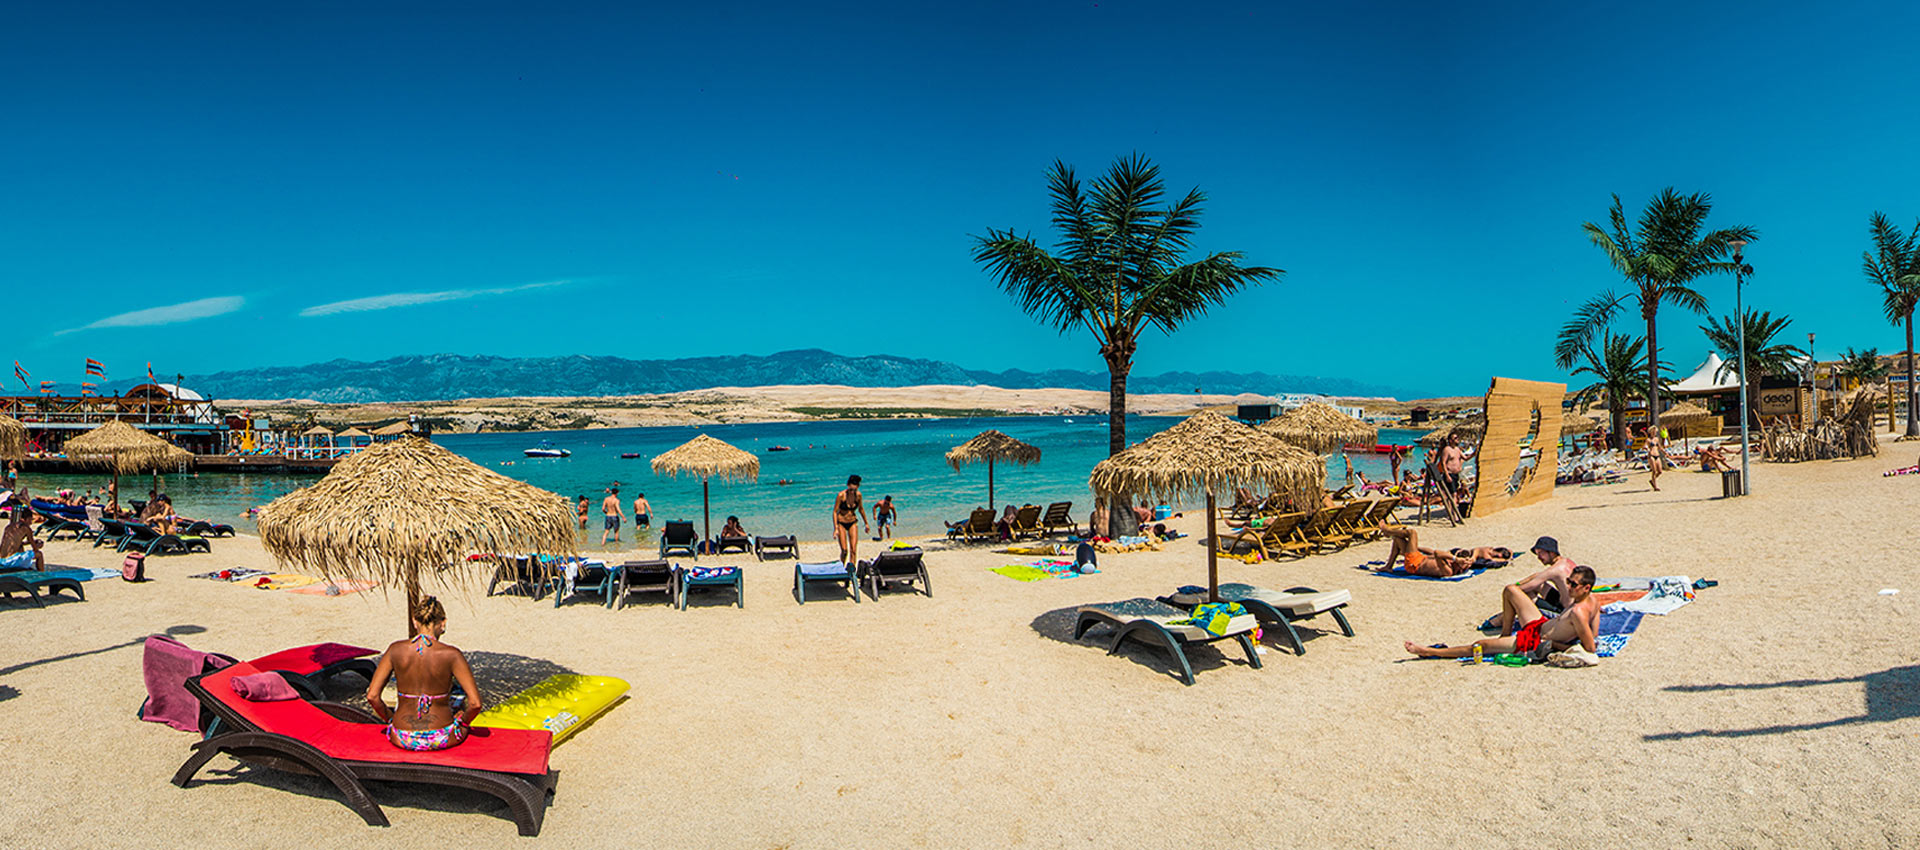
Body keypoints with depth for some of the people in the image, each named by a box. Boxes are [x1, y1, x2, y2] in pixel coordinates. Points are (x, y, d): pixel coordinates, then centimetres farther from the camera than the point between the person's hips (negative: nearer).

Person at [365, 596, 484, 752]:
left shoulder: (396, 650, -9)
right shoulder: (451, 654, -16)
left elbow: (372, 696, -7)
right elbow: (475, 703, -19)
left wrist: (390, 719, 11)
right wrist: (463, 720, 3)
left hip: (402, 739, 3)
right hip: (441, 739, -3)